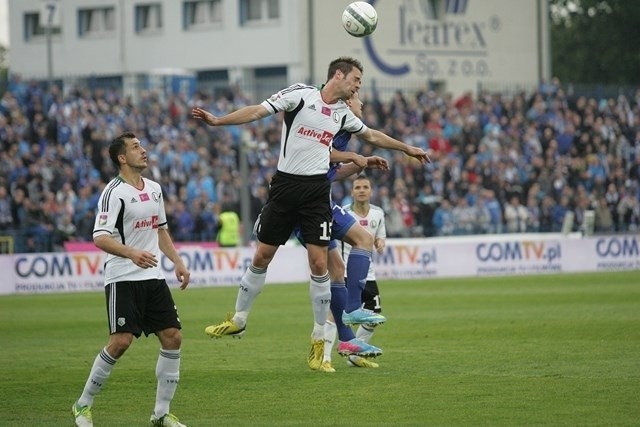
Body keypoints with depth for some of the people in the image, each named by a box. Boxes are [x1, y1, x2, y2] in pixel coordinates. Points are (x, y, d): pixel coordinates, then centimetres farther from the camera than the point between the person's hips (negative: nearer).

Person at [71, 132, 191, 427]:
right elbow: (100, 238, -19)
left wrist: (177, 261, 16)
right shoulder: (114, 192, -11)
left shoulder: (154, 189, 13)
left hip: (153, 278, 7)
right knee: (120, 342, -15)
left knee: (172, 337, -2)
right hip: (122, 279, -7)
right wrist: (132, 253, -33)